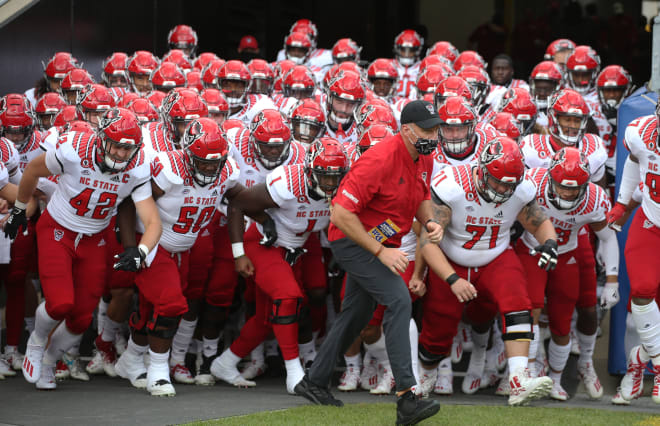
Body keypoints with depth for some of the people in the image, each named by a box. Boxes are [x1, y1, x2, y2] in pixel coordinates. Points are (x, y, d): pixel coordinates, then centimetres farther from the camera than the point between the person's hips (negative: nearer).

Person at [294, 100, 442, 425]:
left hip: (381, 244, 10)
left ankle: (313, 383, 37)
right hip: (352, 241, -10)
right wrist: (380, 252, -29)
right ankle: (406, 398, -29)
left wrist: (429, 222, -6)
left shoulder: (422, 158, -2)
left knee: (357, 314, 20)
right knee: (398, 300, -23)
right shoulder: (380, 160, -29)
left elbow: (421, 196, 17)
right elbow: (341, 214, -29)